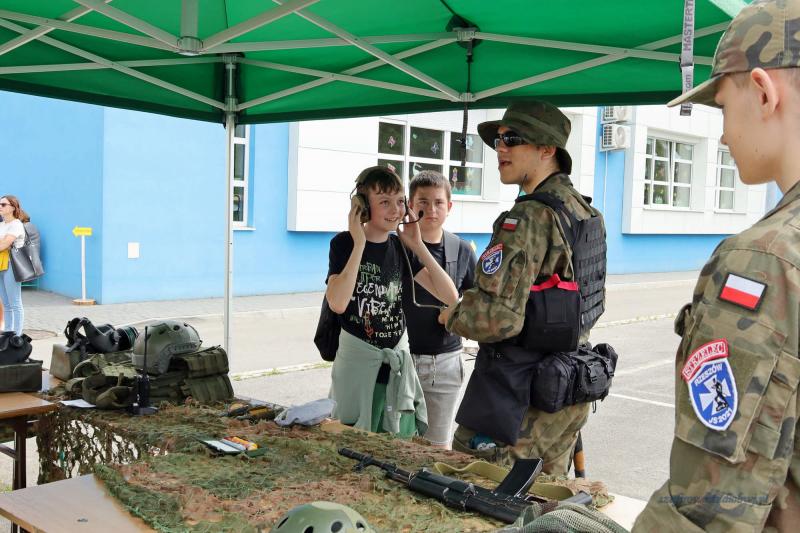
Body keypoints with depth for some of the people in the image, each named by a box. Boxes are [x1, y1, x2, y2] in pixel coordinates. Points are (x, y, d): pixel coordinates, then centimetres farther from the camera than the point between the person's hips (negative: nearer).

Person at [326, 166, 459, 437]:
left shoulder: (400, 247, 4)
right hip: (357, 361, -4)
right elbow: (337, 303, -25)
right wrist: (359, 244, -20)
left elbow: (450, 296, -4)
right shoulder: (345, 243, -8)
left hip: (399, 361, 4)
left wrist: (417, 244, -7)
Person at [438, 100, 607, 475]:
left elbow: (498, 317, -28)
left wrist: (453, 316, -9)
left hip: (522, 399, -9)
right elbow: (594, 305, 20)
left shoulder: (530, 216, -21)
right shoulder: (585, 212, 9)